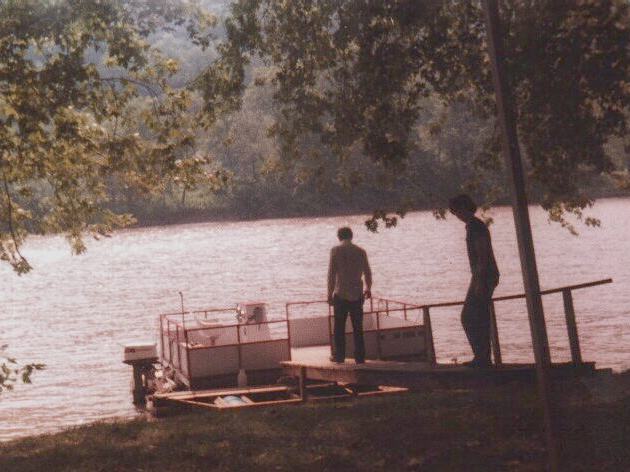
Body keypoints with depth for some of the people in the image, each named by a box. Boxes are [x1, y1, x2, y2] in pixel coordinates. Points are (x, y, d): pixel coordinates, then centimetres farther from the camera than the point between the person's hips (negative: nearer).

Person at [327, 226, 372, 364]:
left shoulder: (335, 251, -5)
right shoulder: (361, 252, 3)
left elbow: (331, 273, -8)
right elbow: (367, 273, 11)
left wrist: (330, 293, -1)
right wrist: (368, 288, 27)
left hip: (340, 295, -2)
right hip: (357, 295, 2)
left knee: (339, 327, 7)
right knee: (358, 327, 7)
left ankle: (339, 356, 8)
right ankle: (360, 357, 6)